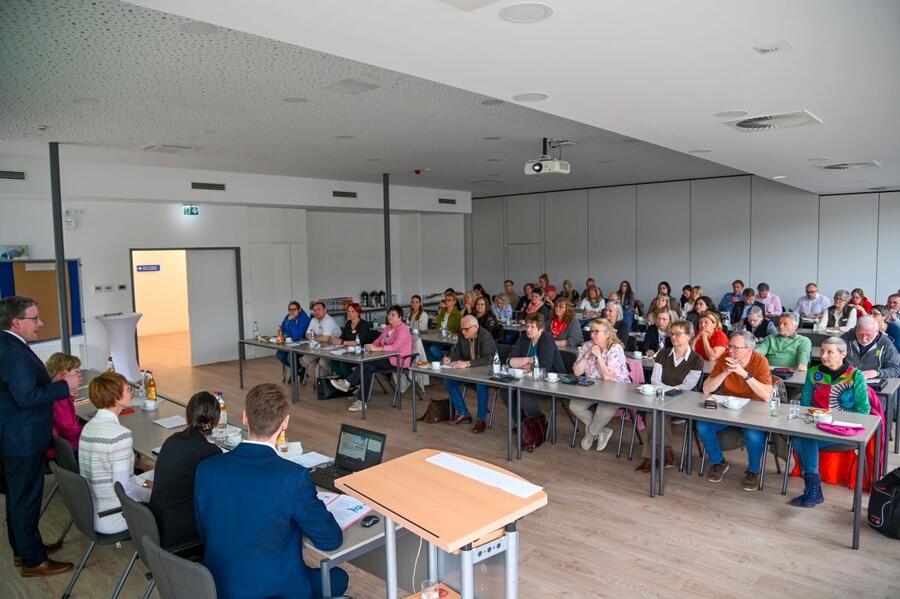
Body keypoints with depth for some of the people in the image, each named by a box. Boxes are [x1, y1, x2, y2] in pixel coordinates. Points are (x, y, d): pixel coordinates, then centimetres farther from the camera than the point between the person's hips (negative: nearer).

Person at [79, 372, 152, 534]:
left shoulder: (89, 426, 2)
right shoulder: (120, 434, -26)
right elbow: (124, 486, -25)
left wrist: (144, 484, 12)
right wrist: (149, 493, -7)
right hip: (112, 520, -8)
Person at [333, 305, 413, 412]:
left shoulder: (403, 330, -12)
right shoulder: (388, 328, 16)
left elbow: (395, 347, -25)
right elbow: (378, 341, 13)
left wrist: (376, 348, -32)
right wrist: (371, 346, -10)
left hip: (398, 360, -8)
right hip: (387, 358, 8)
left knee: (368, 363, -25)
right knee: (369, 368, -21)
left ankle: (348, 383, -21)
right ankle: (362, 402, -22)